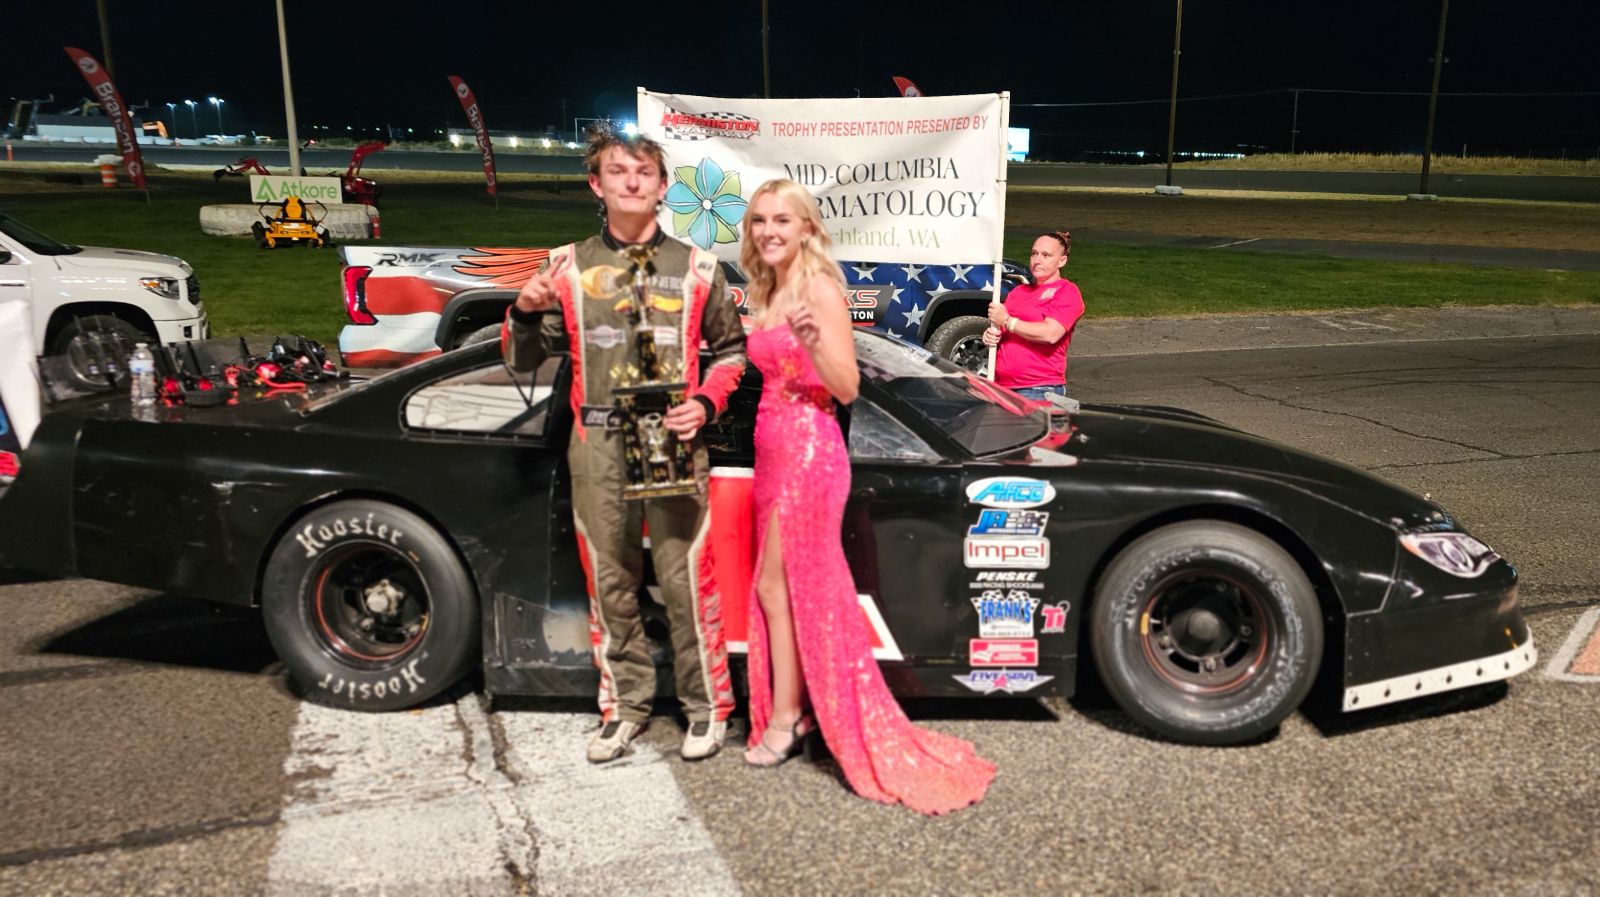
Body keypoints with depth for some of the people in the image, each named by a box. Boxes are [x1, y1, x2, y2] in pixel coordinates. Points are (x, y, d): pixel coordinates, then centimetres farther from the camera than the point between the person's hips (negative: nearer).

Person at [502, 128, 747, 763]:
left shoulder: (695, 268, 7)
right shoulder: (568, 267, 9)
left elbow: (731, 350, 13)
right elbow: (523, 360, 12)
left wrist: (705, 404, -5)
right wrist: (525, 313, -9)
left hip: (673, 443, -2)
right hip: (597, 447, 2)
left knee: (686, 580, -2)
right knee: (609, 583, 9)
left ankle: (707, 707, 16)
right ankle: (626, 705, 25)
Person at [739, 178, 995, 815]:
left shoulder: (819, 289, -11)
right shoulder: (769, 294, 13)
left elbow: (846, 387, -17)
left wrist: (814, 340, -31)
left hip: (809, 449, -8)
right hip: (774, 448, 8)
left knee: (779, 585, -2)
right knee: (781, 587, 11)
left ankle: (785, 717, 11)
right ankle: (792, 714, 22)